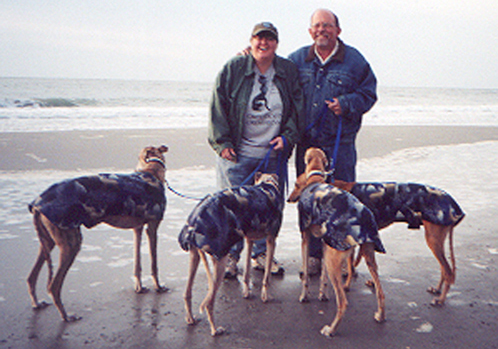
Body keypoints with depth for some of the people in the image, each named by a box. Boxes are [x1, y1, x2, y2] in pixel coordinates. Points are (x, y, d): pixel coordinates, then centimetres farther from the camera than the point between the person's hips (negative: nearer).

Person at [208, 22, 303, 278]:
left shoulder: (288, 71, 7)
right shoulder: (234, 68, 0)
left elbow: (297, 108, 10)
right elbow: (218, 107, 0)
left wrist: (287, 137, -2)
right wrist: (222, 142, -6)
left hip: (274, 155, 3)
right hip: (237, 153, -2)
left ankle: (262, 254, 24)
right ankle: (230, 257, 14)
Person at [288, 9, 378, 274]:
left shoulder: (354, 60, 3)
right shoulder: (298, 59, 10)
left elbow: (368, 95, 6)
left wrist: (346, 103, -11)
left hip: (340, 145, -2)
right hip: (306, 143, 3)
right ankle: (313, 255, 19)